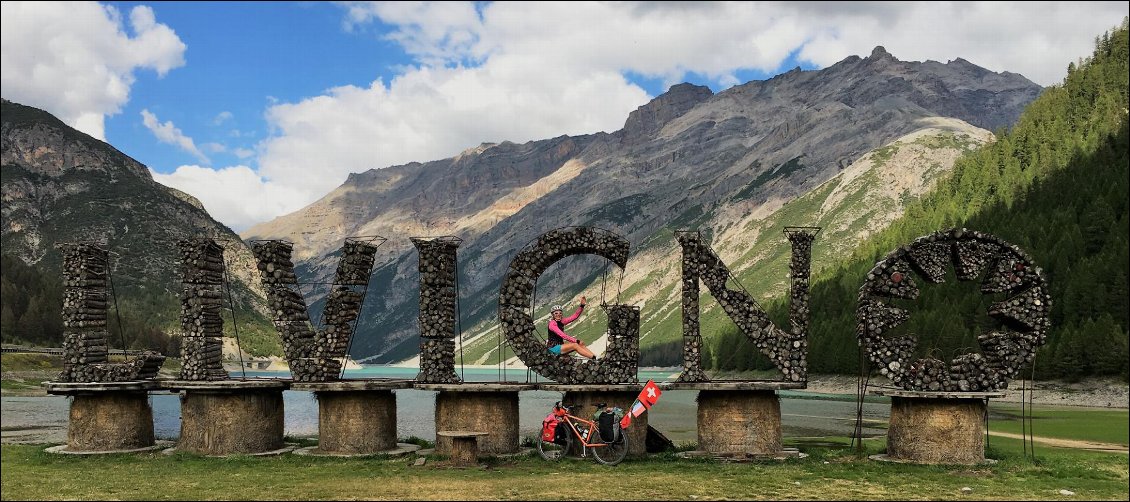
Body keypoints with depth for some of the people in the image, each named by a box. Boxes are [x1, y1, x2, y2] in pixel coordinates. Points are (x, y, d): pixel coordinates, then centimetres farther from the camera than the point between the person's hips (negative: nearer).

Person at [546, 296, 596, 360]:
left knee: (581, 344, -5)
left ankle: (595, 357, -16)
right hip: (553, 348, -9)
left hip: (560, 346, 9)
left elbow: (575, 316, 3)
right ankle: (594, 358, -29)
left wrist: (582, 305, -9)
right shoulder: (552, 324, -15)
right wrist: (576, 341, -22)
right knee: (575, 345, -23)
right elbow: (563, 336, -24)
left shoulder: (561, 322, 8)